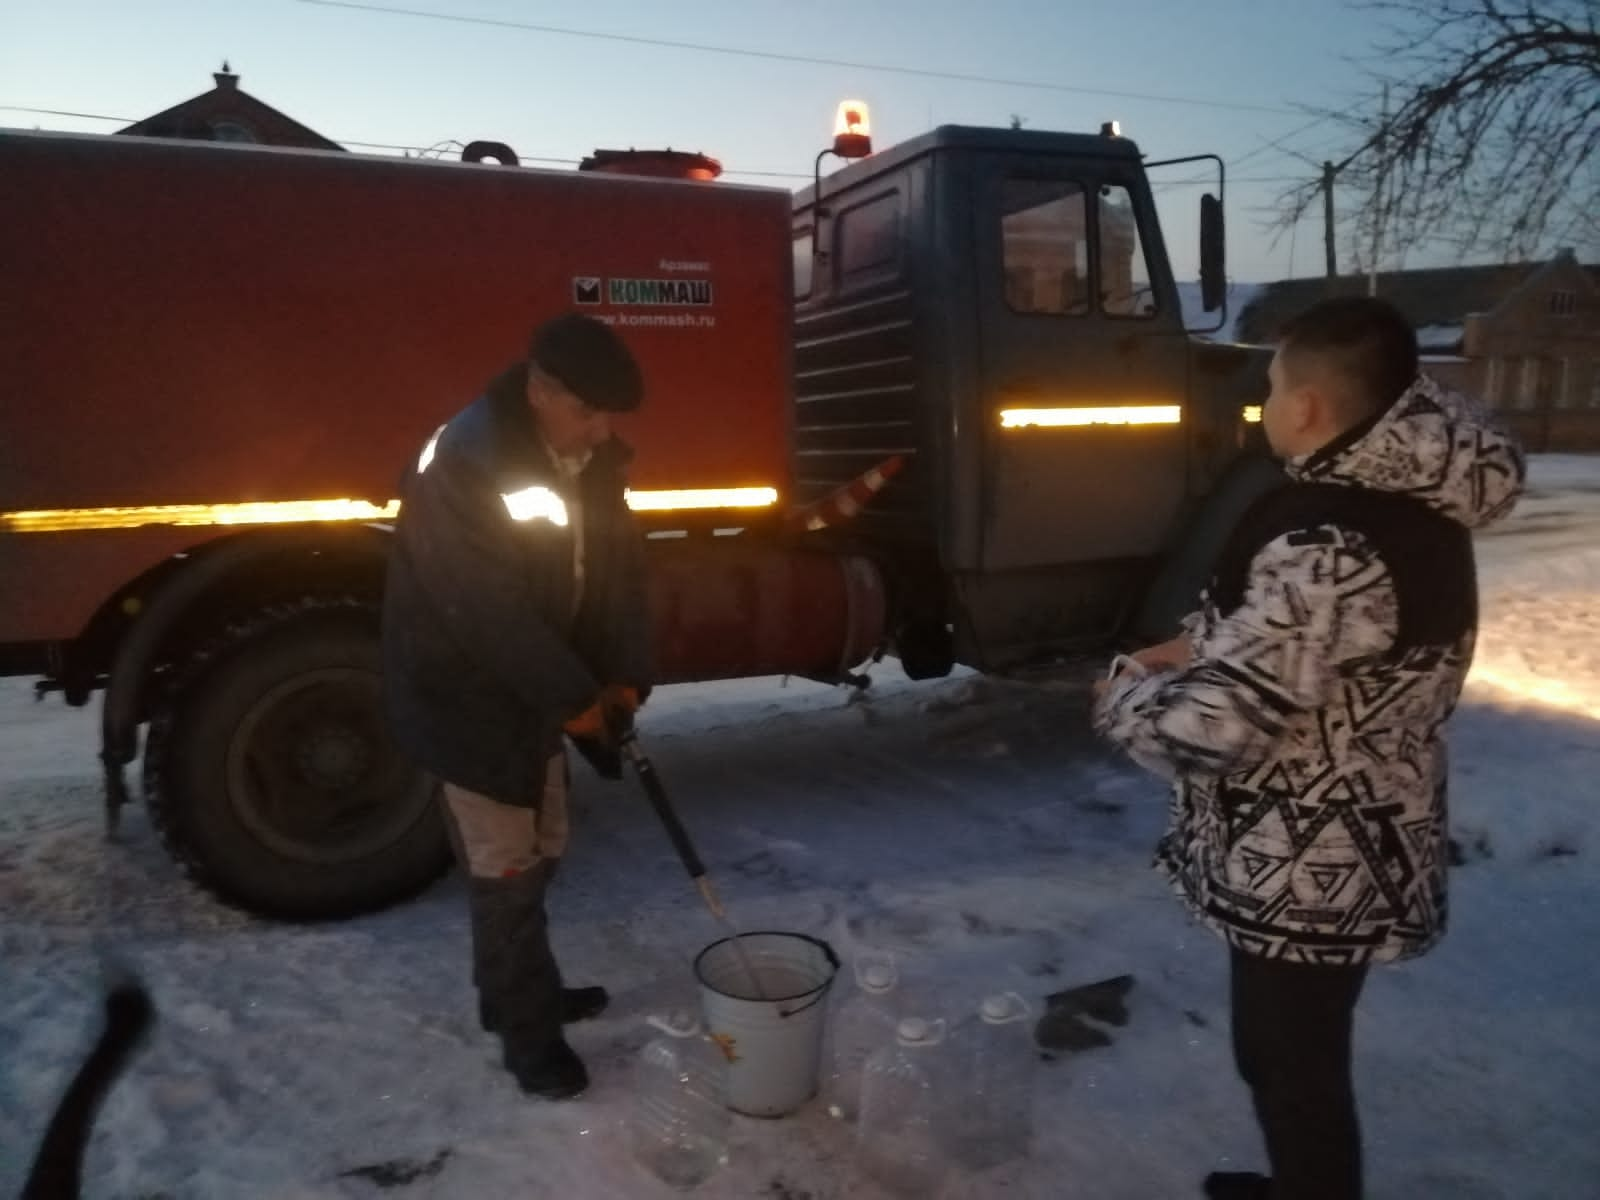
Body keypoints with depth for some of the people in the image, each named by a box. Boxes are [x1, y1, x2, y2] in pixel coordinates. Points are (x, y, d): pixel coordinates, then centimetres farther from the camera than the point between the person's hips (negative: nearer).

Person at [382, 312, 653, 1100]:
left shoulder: (593, 461, -1)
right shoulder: (462, 465, -27)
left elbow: (618, 570, 1)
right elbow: (491, 612, -29)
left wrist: (622, 681, -9)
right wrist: (577, 701, -22)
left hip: (538, 692, 8)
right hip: (465, 694, -8)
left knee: (539, 853, 19)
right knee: (505, 869, 2)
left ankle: (518, 993, 38)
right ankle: (528, 1030, 19)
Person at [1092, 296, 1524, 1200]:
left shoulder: (1327, 541, -29)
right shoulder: (1410, 507, 2)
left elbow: (1215, 722, -31)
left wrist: (1126, 694, -11)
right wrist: (1199, 649, 6)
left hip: (1304, 871, -9)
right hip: (1353, 855, 10)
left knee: (1290, 1063, 12)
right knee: (1294, 1051, 28)